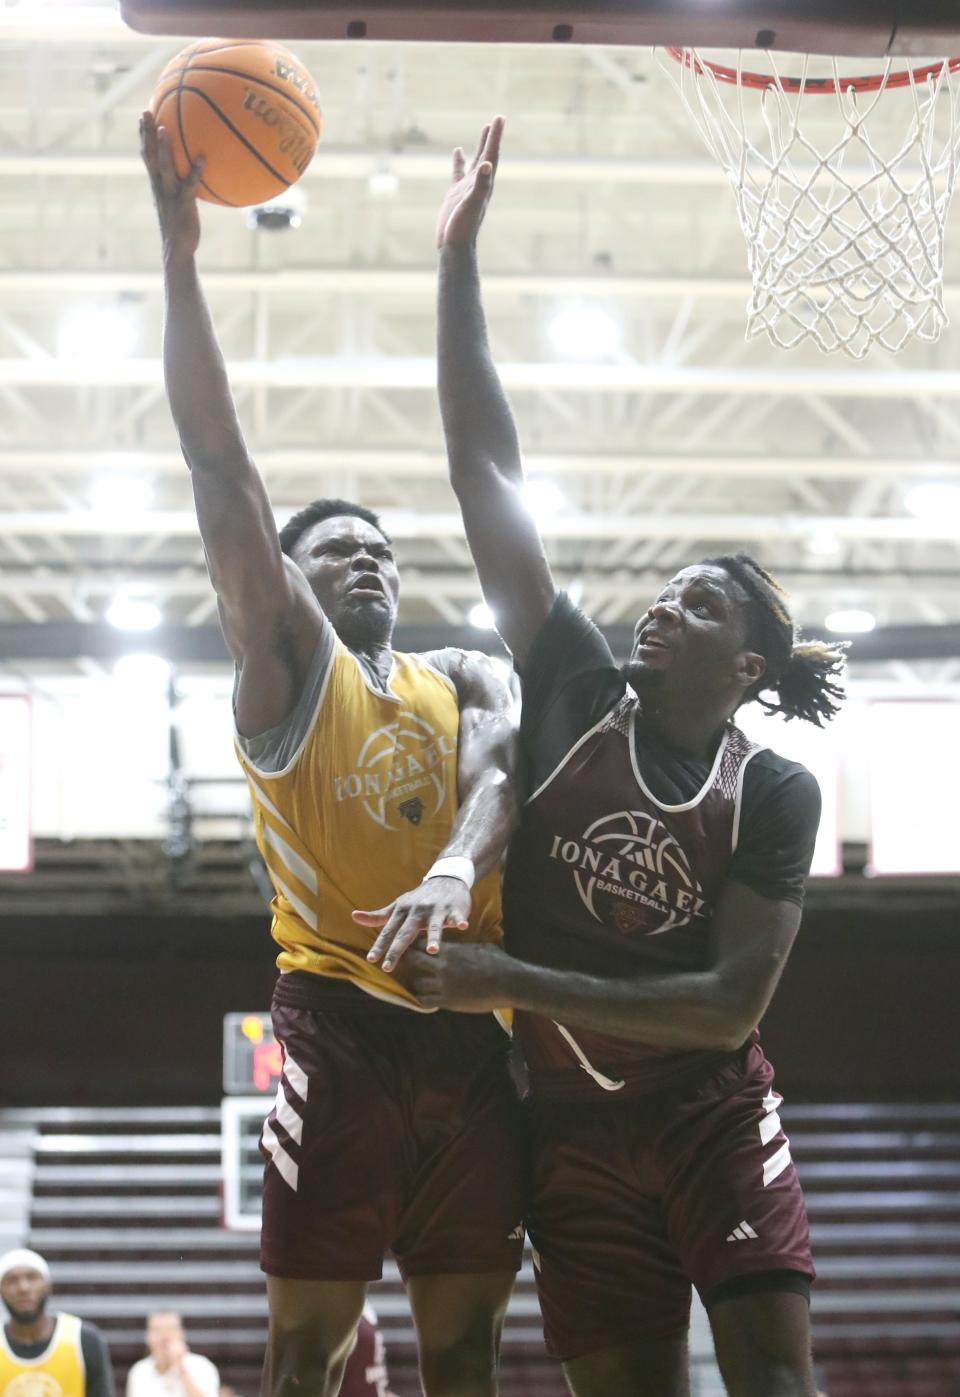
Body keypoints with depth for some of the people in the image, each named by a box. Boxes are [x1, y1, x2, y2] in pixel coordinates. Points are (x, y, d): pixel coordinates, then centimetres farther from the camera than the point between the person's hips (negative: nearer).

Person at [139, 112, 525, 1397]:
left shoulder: (465, 681, 20)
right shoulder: (286, 661, 10)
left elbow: (495, 770, -2)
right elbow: (219, 465, 1)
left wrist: (455, 870, -26)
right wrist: (179, 256, -6)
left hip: (470, 1030, 4)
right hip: (339, 1017, -4)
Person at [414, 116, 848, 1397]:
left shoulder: (775, 796, -6)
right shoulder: (577, 696, -2)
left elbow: (731, 1003, -14)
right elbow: (485, 474, -5)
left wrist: (521, 985, -19)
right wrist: (459, 262, -9)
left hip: (711, 1113, -2)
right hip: (574, 1128, 2)